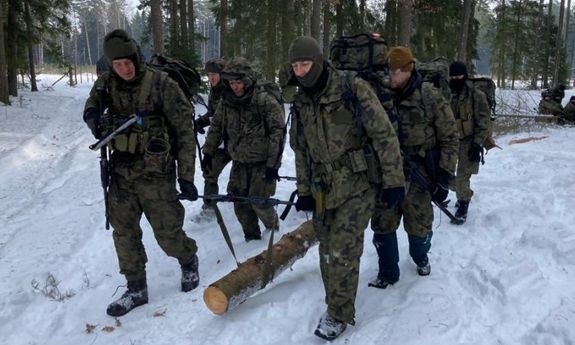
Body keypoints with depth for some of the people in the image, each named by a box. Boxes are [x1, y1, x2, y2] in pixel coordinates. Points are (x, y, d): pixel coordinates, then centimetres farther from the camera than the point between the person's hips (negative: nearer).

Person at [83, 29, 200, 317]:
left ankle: (189, 261, 36)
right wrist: (93, 116, -29)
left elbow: (185, 130, -11)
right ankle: (136, 289, 26)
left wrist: (186, 176, -12)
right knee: (124, 234, 10)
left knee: (168, 234, 4)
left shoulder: (161, 84, -13)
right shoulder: (107, 84, 2)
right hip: (121, 173, 5)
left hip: (155, 175, -5)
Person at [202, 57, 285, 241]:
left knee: (259, 202, -7)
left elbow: (277, 132, -16)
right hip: (239, 162, 5)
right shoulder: (226, 101, 2)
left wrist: (273, 163, -18)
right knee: (240, 203, 3)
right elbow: (216, 127, 14)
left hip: (262, 162, -5)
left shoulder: (265, 100, -14)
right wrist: (208, 152, 12)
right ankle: (251, 236, 24)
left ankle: (273, 229, 24)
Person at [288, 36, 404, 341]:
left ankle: (339, 314, 14)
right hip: (323, 190, 6)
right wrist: (304, 191, 15)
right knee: (328, 253, 13)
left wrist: (393, 181, -13)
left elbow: (384, 136, -13)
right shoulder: (301, 102, 5)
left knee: (342, 252, -6)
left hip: (357, 186, -5)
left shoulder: (353, 89, -14)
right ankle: (335, 305, 33)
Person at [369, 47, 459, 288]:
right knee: (382, 225, 5)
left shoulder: (430, 97, -10)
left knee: (419, 226, 10)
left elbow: (450, 137, -5)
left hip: (418, 176, -2)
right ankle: (387, 272, 26)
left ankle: (420, 258, 42)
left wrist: (444, 176, -9)